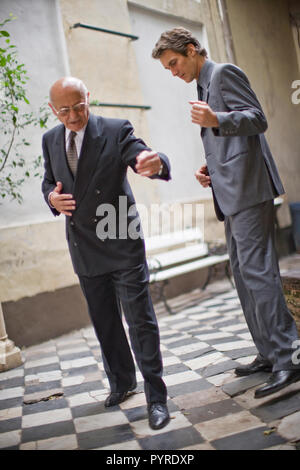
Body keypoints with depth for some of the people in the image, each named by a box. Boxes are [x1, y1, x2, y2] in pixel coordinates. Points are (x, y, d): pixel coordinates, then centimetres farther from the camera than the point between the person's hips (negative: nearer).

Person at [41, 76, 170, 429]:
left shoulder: (116, 130, -9)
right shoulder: (50, 140, 5)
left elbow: (143, 157, -22)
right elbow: (48, 181, 16)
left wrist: (156, 163, -47)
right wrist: (52, 198, -8)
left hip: (122, 245, -5)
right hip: (84, 249, 5)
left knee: (140, 321, -4)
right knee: (104, 323, 18)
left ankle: (156, 397, 9)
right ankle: (121, 383, 37)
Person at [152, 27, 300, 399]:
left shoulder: (224, 73, -2)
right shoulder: (206, 87, 27)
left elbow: (257, 119, -14)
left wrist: (216, 120, -31)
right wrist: (210, 168, 12)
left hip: (247, 187, -10)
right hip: (231, 194, 10)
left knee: (256, 270, -15)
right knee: (243, 274, 9)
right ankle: (268, 354, 16)